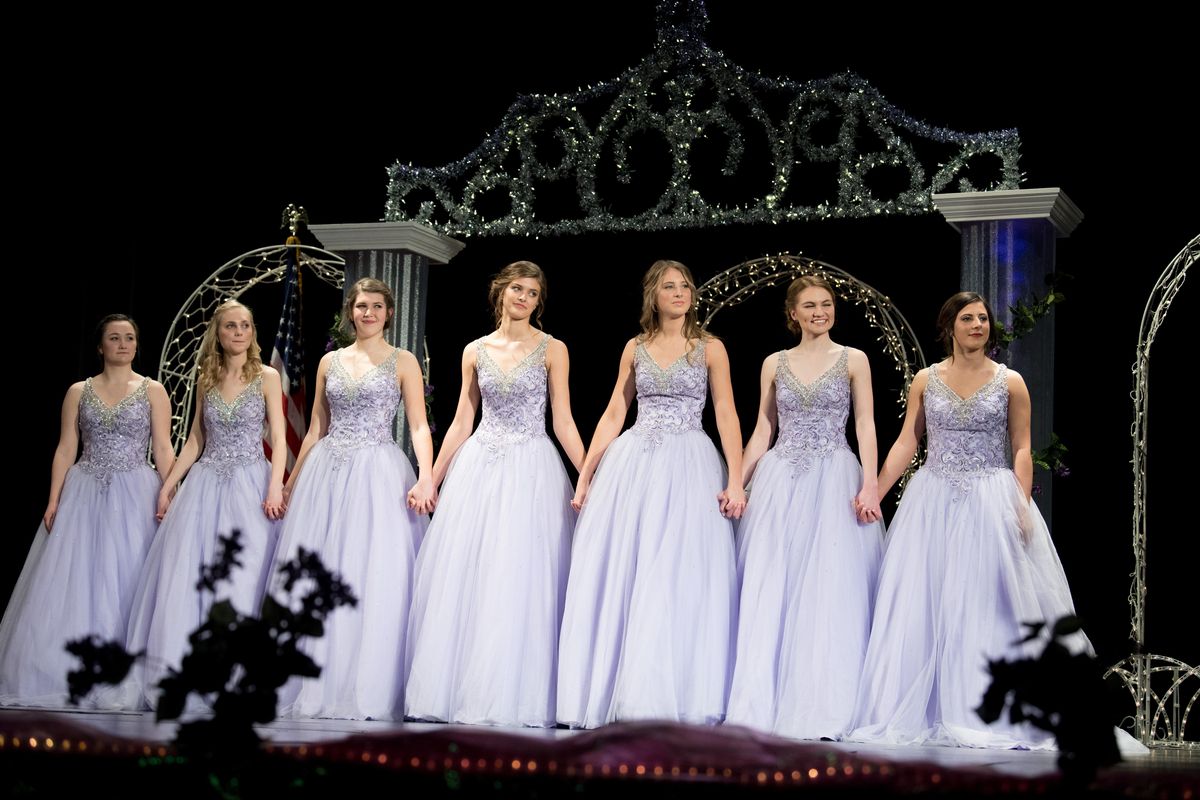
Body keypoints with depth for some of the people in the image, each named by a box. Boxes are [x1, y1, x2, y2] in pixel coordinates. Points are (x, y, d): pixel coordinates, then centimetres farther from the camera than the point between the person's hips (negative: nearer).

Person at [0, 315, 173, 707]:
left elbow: (163, 450, 1)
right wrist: (54, 499, -2)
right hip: (84, 495, 2)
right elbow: (65, 449, 7)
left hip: (135, 496, -2)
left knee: (125, 582, -3)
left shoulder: (153, 391, 5)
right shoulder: (79, 392, 10)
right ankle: (71, 675, 5)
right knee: (73, 585, -1)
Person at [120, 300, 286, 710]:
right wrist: (168, 485, 11)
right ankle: (177, 674, 0)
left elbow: (278, 438, -2)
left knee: (241, 578, -8)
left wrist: (276, 487, -15)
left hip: (249, 483, -3)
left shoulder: (266, 377, 2)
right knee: (183, 576, -4)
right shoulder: (206, 379, 12)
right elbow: (195, 439, 17)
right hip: (205, 483, 4)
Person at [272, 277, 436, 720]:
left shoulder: (403, 361, 4)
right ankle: (314, 687, 8)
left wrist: (426, 476, -19)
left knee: (373, 578, -8)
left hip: (378, 475, -4)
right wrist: (291, 484, 14)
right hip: (325, 474, 4)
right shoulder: (330, 362, 14)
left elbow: (419, 426, -4)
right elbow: (315, 430, 17)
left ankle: (366, 690, -2)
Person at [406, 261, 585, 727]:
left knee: (519, 580, -6)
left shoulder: (552, 350, 2)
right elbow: (461, 422, 13)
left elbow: (563, 423, 1)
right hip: (478, 466, 3)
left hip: (531, 470, -3)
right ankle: (454, 691, 7)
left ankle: (512, 695, 0)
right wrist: (431, 480, 9)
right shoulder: (476, 351, 10)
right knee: (459, 579, 0)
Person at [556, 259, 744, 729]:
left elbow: (726, 416, -1)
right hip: (631, 464, 3)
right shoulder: (635, 348, 12)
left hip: (689, 468, -3)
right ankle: (613, 694, 6)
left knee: (681, 581, -6)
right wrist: (586, 474, 6)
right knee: (615, 579, 0)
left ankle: (673, 698, 0)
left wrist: (735, 481, -11)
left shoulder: (710, 348, 5)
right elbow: (613, 415, 12)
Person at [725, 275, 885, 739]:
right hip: (779, 482, 2)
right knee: (768, 592, -2)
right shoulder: (775, 364, 12)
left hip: (834, 482, -2)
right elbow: (762, 430, 13)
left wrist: (870, 484, -11)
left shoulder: (853, 360, 6)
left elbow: (865, 426, 1)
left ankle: (820, 709, 0)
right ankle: (764, 704, 3)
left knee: (829, 591, -5)